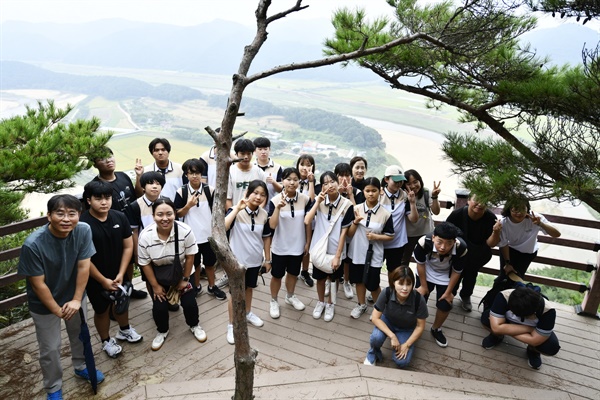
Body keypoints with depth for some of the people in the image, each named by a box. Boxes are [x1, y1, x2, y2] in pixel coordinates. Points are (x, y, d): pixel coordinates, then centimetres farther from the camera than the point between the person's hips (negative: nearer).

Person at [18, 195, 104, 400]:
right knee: (50, 348, 13)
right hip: (44, 304, -3)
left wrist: (77, 299, -14)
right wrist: (57, 310, -14)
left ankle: (81, 367, 52)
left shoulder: (84, 230, -23)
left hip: (74, 296, 3)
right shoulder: (33, 244, -31)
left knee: (80, 335, 23)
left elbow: (83, 267, -15)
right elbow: (38, 284, -22)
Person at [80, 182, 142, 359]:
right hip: (96, 278, -4)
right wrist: (103, 280, -15)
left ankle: (125, 330, 51)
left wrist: (121, 274, -11)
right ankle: (106, 341, 41)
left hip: (119, 274, 4)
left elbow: (128, 246, -6)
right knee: (102, 310, 16)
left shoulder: (119, 217, -12)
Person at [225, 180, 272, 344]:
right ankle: (231, 325, 25)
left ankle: (248, 313, 47)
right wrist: (237, 209, -34)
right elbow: (222, 228, -34)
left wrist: (267, 259, 9)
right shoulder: (236, 211, -18)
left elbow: (266, 237, 6)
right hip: (237, 259, -4)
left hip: (255, 259, 4)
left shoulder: (264, 214, -4)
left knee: (249, 288, 23)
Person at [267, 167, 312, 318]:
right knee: (277, 275, 13)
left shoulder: (305, 199, -10)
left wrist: (307, 242, 4)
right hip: (280, 246, -2)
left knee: (293, 273, 22)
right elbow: (272, 225, -23)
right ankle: (273, 301, 36)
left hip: (298, 245, 3)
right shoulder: (275, 200, -17)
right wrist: (278, 207, -34)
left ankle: (290, 296, 47)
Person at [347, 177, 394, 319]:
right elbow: (349, 234, -3)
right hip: (357, 252, 2)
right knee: (359, 280, 18)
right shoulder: (356, 209, -8)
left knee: (372, 284, 8)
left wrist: (376, 236, -17)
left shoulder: (385, 214, -11)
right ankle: (361, 305, 41)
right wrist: (355, 222, -20)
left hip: (374, 255, -2)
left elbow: (390, 236, -1)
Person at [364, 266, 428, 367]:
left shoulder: (419, 299, -31)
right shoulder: (386, 293, -30)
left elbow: (420, 326, -15)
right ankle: (373, 354, 2)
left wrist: (407, 345, -17)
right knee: (376, 337, -34)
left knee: (402, 362, -19)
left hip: (407, 329, 1)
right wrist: (392, 336, -29)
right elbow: (375, 318, -22)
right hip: (387, 322, 0)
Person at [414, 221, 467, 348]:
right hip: (426, 273, -1)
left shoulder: (461, 248, -37)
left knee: (445, 305, 2)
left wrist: (448, 292, -6)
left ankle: (436, 329, 33)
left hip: (445, 276, 1)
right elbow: (420, 264, -19)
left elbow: (456, 272, -17)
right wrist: (424, 286, -7)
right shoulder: (424, 242, -40)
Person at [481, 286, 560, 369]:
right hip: (510, 322, 0)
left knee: (552, 347, -29)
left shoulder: (548, 312, -37)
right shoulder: (503, 297, -38)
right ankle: (497, 336, 7)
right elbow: (496, 328, -39)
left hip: (531, 330, 0)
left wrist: (505, 330, -29)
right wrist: (529, 328, -37)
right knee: (486, 317, -29)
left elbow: (534, 341, -33)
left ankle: (533, 350, 7)